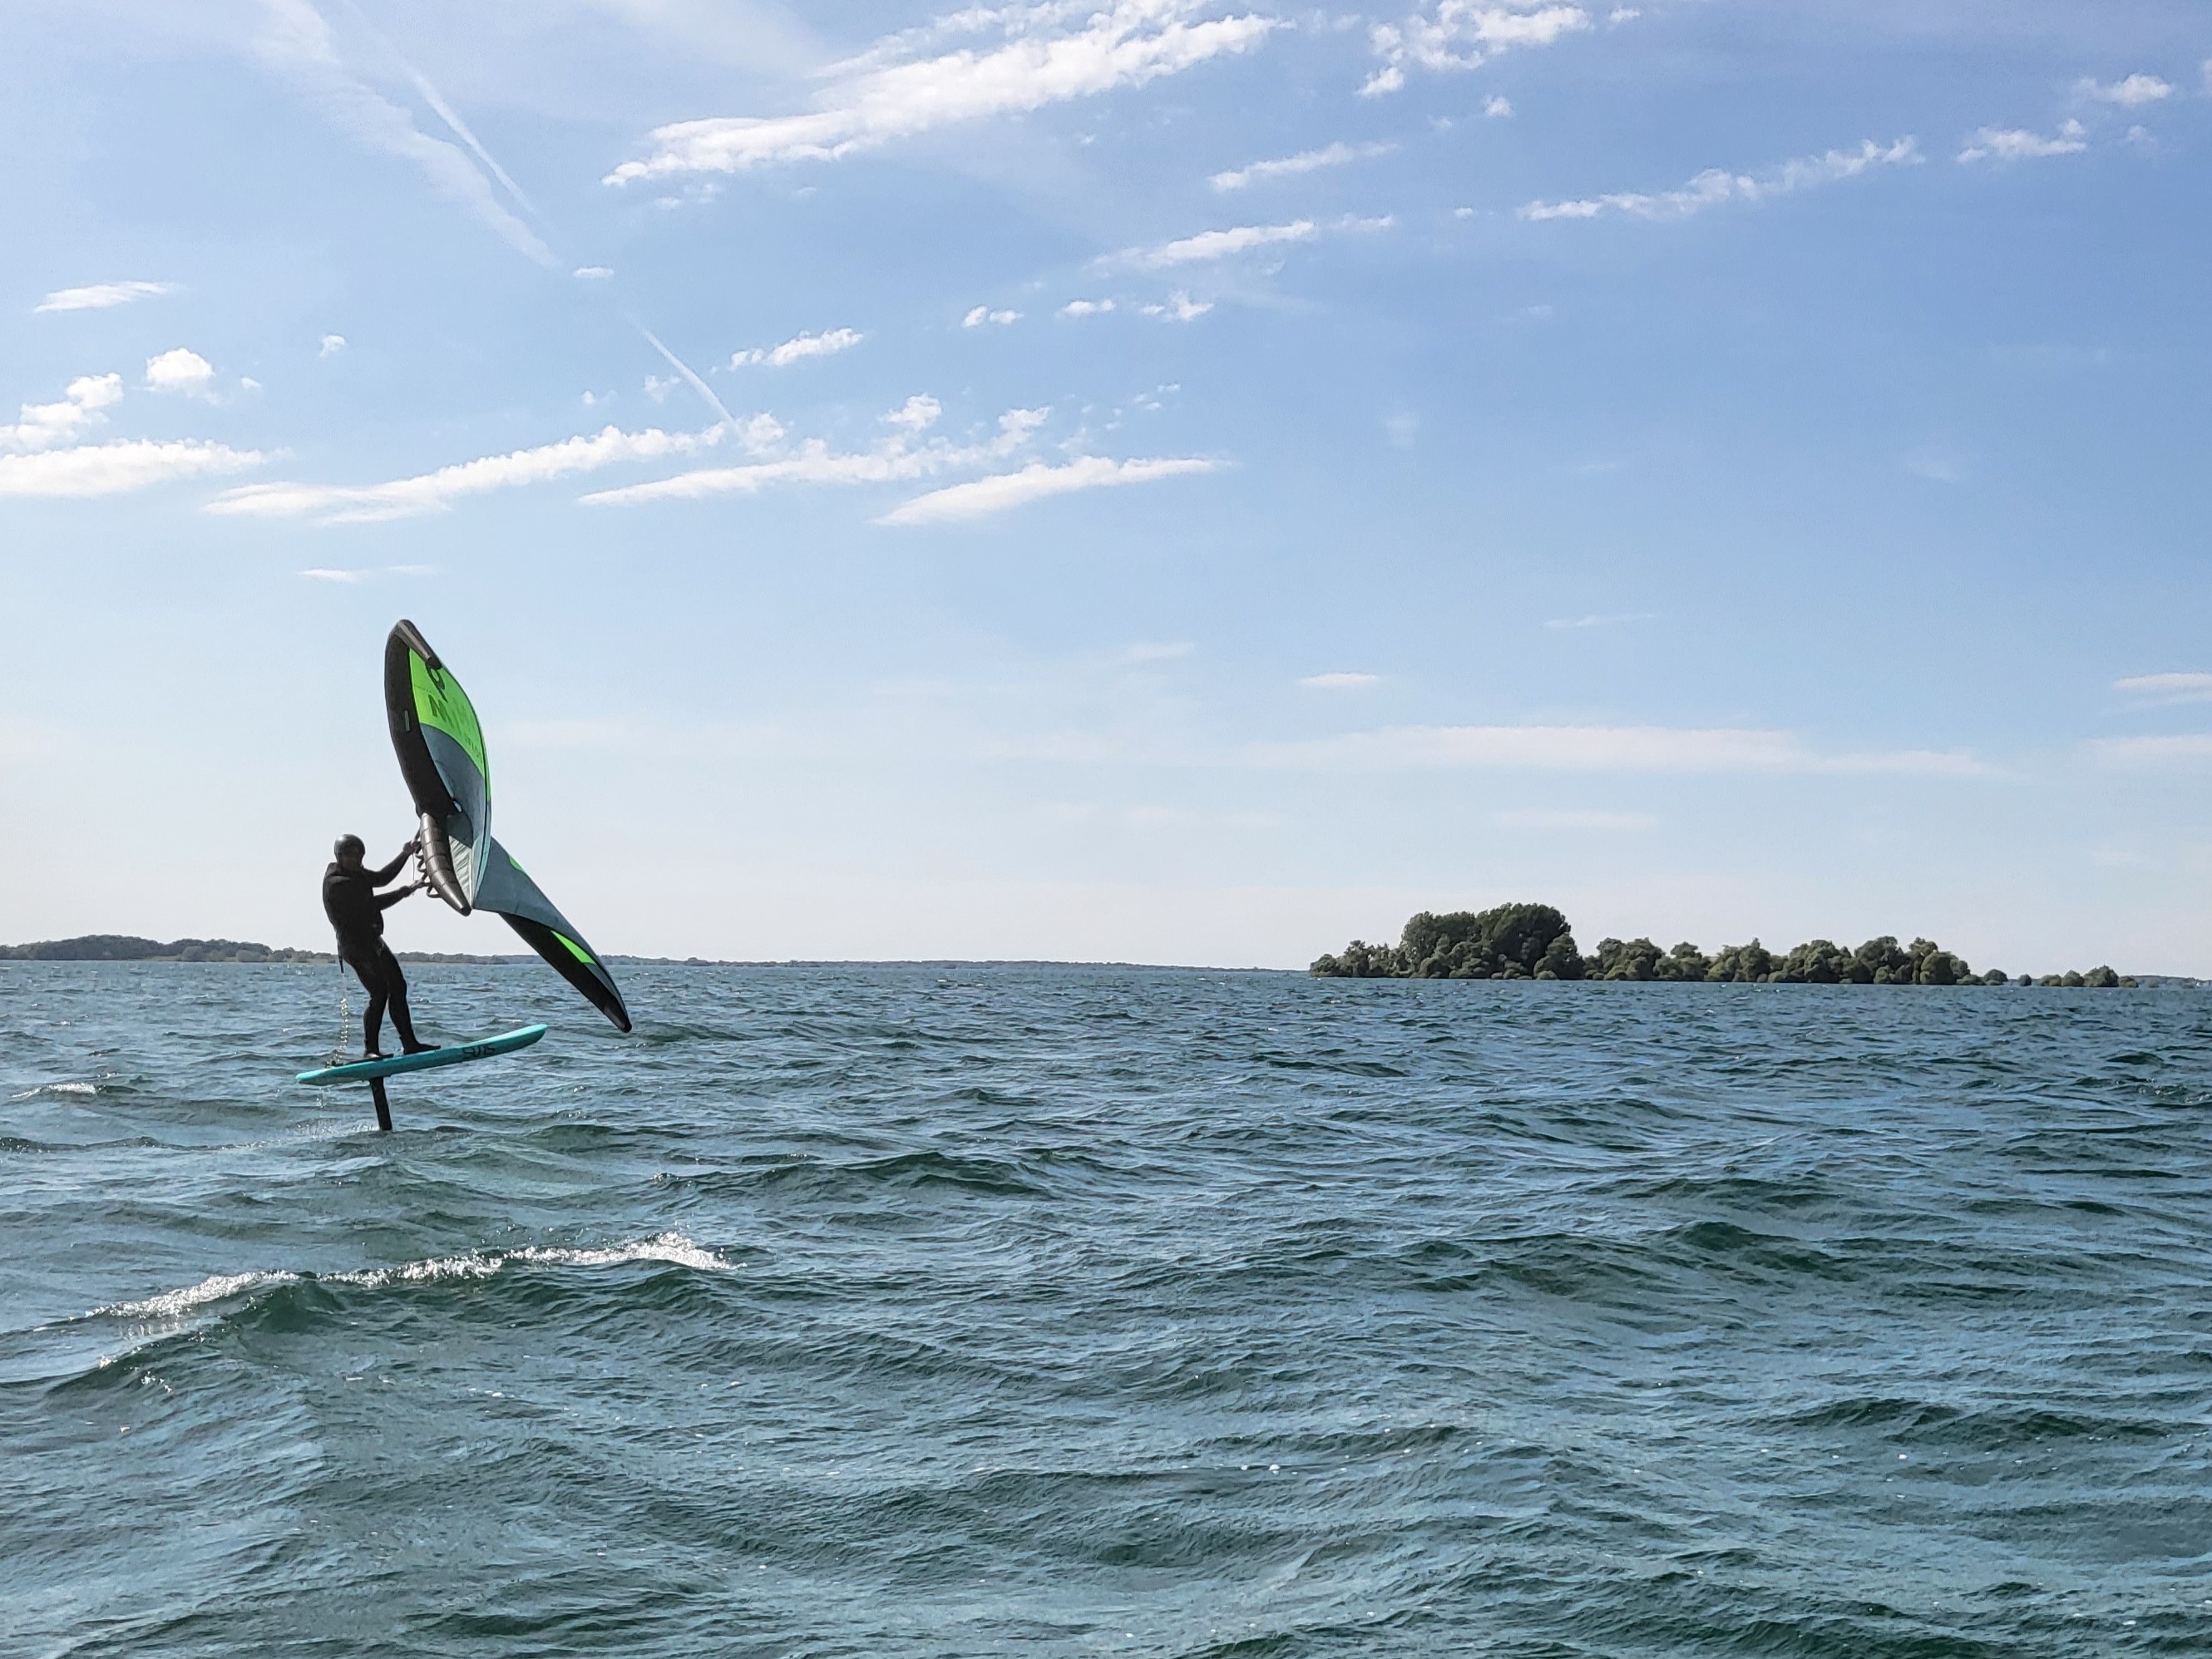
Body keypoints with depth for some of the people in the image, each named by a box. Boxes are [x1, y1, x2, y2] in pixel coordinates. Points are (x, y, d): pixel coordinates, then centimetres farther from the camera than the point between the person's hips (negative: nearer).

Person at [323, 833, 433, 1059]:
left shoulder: (355, 873, 11)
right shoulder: (336, 884, -19)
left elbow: (381, 877, 20)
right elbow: (373, 903, -22)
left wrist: (405, 854, 12)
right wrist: (405, 891, -16)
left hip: (373, 941, 10)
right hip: (356, 947, -10)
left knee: (398, 987, 8)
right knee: (379, 994, -14)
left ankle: (410, 1043, 11)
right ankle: (370, 1050, -9)